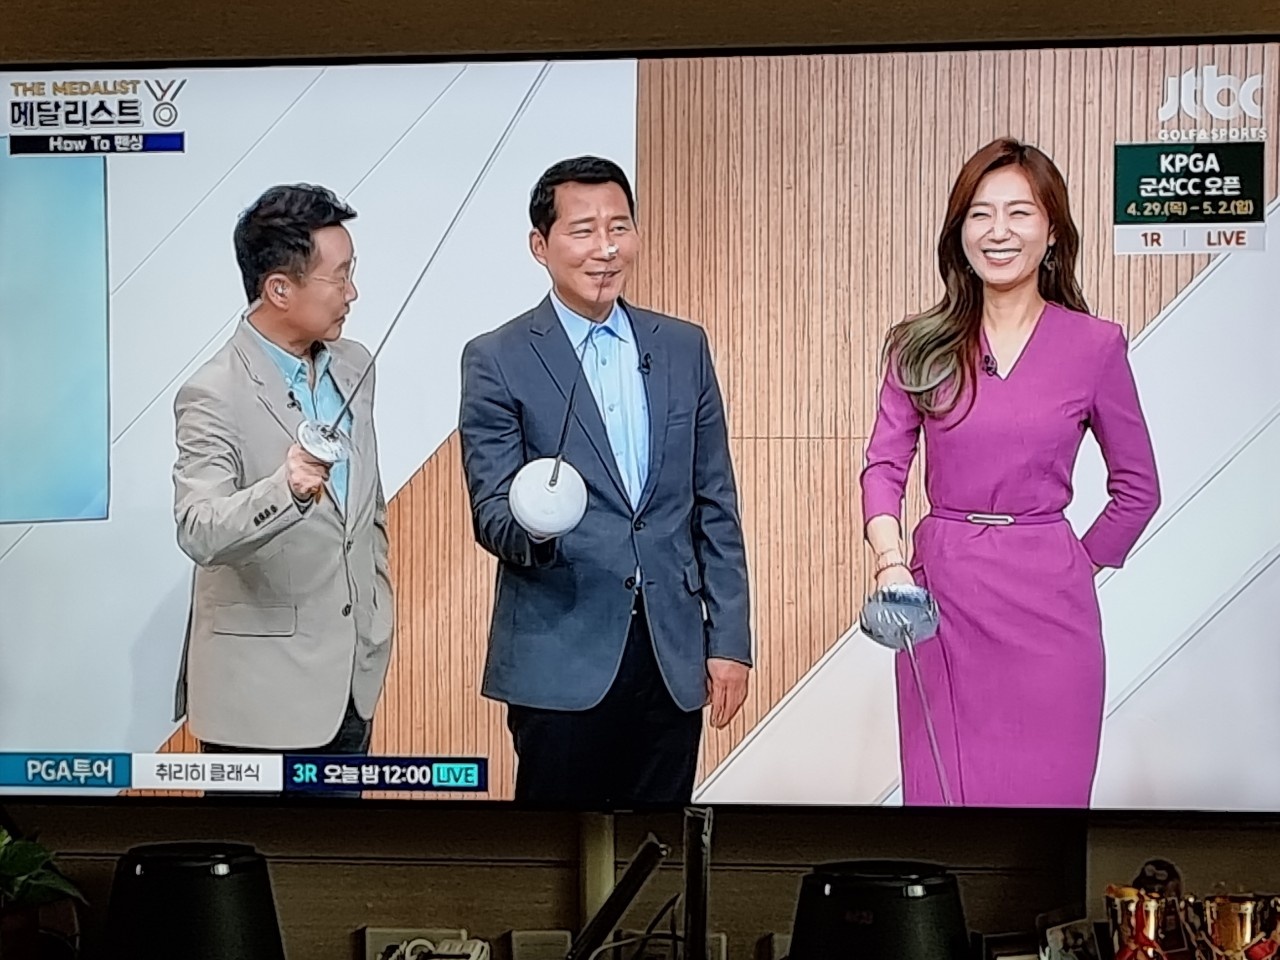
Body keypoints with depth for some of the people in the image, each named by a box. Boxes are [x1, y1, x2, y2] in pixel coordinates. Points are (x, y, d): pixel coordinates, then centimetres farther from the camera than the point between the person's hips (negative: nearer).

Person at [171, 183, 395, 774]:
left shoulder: (352, 365, 7)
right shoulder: (214, 397, -17)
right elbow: (198, 533, -28)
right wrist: (286, 490, -45)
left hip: (351, 676, 7)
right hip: (263, 691, -7)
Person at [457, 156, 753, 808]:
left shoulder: (684, 348, 10)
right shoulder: (497, 360, -2)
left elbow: (715, 507, 11)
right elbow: (491, 510, -6)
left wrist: (729, 640, 6)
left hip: (674, 656, 4)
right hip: (561, 661, -3)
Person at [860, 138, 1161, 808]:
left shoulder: (1095, 345, 2)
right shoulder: (920, 346, 6)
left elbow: (1138, 487, 10)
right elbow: (884, 464, 0)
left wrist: (1080, 567, 5)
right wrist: (890, 563, -15)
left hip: (1048, 607, -1)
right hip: (939, 599, 1)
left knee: (1044, 791, 2)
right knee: (940, 793, 5)